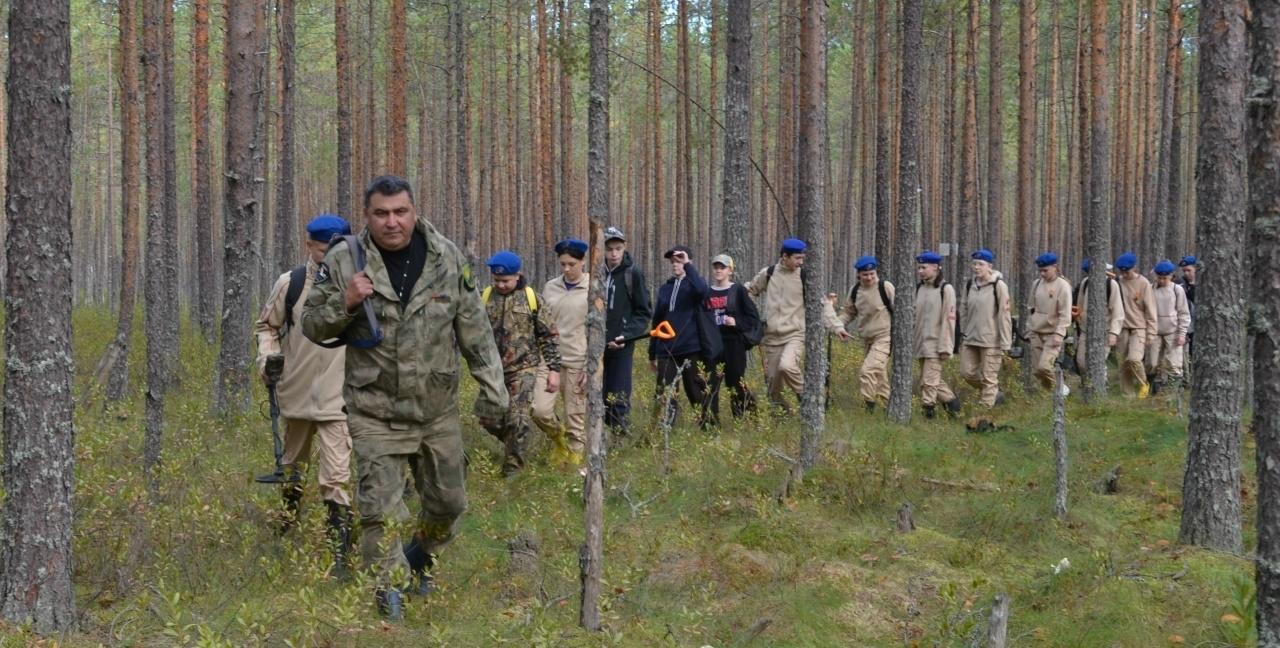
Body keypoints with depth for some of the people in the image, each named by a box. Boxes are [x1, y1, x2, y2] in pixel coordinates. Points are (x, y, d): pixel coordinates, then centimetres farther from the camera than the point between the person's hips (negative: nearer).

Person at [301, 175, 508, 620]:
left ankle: (420, 558, 44)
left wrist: (492, 389, 4)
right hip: (374, 412, -3)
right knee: (380, 511, -9)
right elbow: (313, 326, 0)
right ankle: (389, 592, 5)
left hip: (438, 409, 3)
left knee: (448, 501, 15)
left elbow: (475, 330, 5)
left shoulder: (447, 258, -2)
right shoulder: (344, 262, -7)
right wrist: (345, 303, -20)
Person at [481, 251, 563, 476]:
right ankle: (513, 443, 33)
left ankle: (512, 470, 0)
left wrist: (554, 369, -2)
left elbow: (549, 336, 2)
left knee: (518, 420, -11)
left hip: (523, 369, -3)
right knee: (490, 418, 4)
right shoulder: (484, 298, 4)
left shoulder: (532, 299, -1)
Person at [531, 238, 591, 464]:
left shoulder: (592, 290, -2)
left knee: (576, 417, 0)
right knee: (539, 410, -9)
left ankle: (574, 457, 13)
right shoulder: (551, 288, 8)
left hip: (577, 362, -3)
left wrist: (590, 368, -9)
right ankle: (558, 436, 20)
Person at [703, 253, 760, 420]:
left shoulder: (738, 291, 0)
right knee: (710, 384, -5)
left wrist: (736, 322, -15)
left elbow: (753, 317, -1)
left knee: (735, 382, 4)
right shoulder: (707, 293, 11)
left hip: (734, 344, -3)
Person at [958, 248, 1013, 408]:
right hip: (970, 339, 6)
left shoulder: (998, 286, -10)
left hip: (990, 340, -6)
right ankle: (994, 393, 28)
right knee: (967, 372, 8)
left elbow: (1004, 315, -11)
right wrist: (963, 334, 12)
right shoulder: (970, 285, 7)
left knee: (989, 377, -2)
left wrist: (1005, 343, -13)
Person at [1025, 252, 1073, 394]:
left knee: (1044, 366, -20)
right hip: (1036, 333, 6)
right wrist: (1029, 330, 17)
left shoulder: (1062, 286, -9)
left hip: (1053, 334, -6)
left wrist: (1059, 334, -20)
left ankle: (1061, 389, 2)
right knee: (1036, 369, 2)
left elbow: (1065, 314, -12)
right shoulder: (1037, 284, 10)